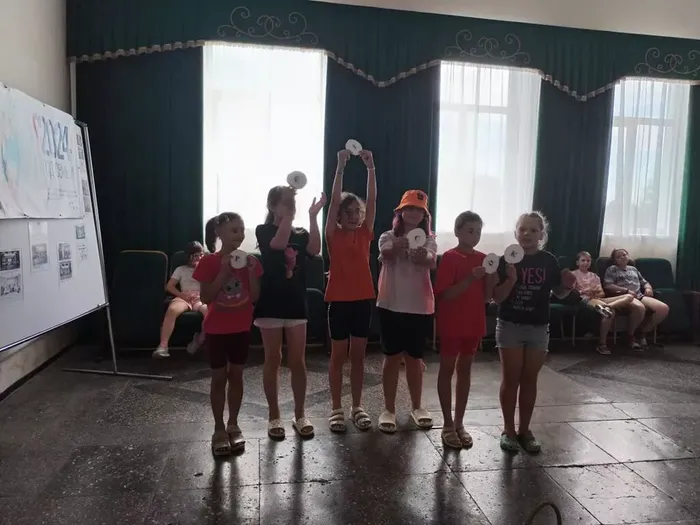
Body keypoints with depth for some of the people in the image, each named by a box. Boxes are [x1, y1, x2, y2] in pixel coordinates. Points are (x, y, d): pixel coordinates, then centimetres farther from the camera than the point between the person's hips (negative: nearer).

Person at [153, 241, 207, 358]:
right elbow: (169, 286, 11)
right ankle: (163, 346, -39)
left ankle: (200, 339, -21)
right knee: (171, 310, -37)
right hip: (184, 298, 0)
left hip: (202, 298, 0)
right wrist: (181, 294, -7)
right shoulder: (181, 269, 22)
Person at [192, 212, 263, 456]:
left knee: (236, 375, 11)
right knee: (219, 377, 6)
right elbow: (205, 298, -14)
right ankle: (219, 429, 18)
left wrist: (251, 272, -16)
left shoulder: (249, 261, -1)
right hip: (217, 329, -3)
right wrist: (224, 272, -22)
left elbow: (255, 297, -2)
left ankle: (233, 426, 25)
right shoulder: (209, 262, -10)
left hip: (241, 327, 3)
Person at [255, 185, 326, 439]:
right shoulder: (264, 230, -2)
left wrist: (313, 216, -19)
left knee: (298, 361, 6)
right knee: (273, 360, 5)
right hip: (271, 304, -3)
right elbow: (279, 243, -24)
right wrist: (288, 215, -23)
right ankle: (274, 416, 18)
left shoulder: (301, 234, 8)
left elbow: (315, 250, -13)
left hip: (296, 304, 3)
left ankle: (300, 415, 19)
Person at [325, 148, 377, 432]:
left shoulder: (365, 233, 5)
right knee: (338, 355, 8)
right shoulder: (333, 235, -3)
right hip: (339, 299, -3)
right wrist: (340, 167, -18)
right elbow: (334, 200, -13)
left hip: (363, 299, 3)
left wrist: (370, 167, -11)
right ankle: (336, 408, 18)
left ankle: (357, 406, 23)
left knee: (358, 355, 12)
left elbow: (372, 200, -4)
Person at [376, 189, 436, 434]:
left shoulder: (428, 240, 5)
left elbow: (431, 263, -17)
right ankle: (389, 409, 16)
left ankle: (417, 407, 28)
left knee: (414, 358, 13)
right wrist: (397, 246, -47)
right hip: (391, 305, -1)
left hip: (420, 306, 2)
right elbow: (386, 255, -23)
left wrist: (423, 256, -42)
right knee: (392, 357, 4)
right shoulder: (388, 237, 1)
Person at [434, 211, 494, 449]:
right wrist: (470, 279, -27)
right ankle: (448, 424, 15)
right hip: (451, 323, -6)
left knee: (465, 369, 13)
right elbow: (445, 295, -18)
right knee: (447, 369, 5)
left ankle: (459, 422, 23)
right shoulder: (449, 258, -11)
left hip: (474, 323, 6)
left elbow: (487, 297, 7)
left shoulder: (482, 259, 6)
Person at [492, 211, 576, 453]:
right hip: (510, 326, -2)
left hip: (538, 328, 2)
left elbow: (559, 293, 9)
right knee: (511, 379, 4)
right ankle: (508, 430, 16)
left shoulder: (549, 261, -1)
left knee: (529, 380, 11)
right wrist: (511, 280, -26)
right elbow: (497, 297, -10)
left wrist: (568, 285, -12)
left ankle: (525, 430, 23)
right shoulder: (507, 259, -8)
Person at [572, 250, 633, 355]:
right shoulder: (574, 274, 12)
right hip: (585, 299, -6)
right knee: (610, 312, -36)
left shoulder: (594, 275, 28)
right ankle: (602, 343, -38)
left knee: (628, 297, -17)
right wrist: (583, 292, -20)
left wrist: (597, 293, -8)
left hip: (598, 298, 6)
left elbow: (602, 293, 16)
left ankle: (606, 306, -44)